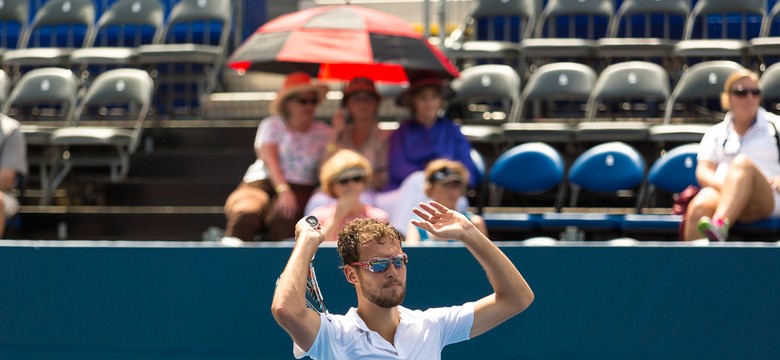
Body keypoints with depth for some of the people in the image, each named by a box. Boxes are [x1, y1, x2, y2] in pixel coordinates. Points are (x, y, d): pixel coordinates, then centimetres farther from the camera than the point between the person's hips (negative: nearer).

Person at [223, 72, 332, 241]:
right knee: (245, 216, -35)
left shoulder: (323, 132, 17)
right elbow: (270, 161, -4)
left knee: (283, 218, -38)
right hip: (262, 184, 0)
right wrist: (283, 190, -22)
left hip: (301, 190, 0)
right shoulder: (272, 125, 13)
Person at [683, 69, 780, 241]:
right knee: (699, 205, -36)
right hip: (721, 192, 2)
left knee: (742, 163, -36)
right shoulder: (716, 133, 25)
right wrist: (723, 185, -10)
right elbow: (703, 172, 12)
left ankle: (719, 227, -60)